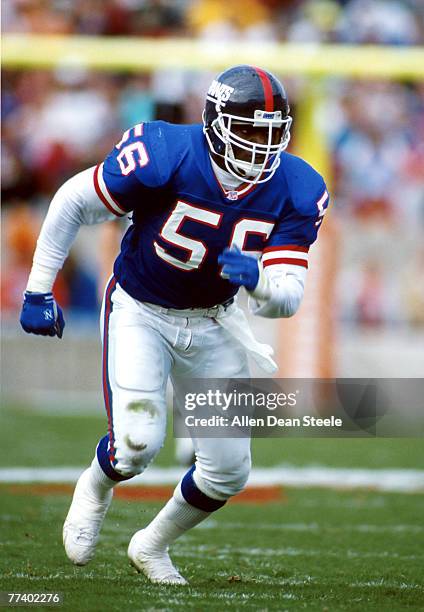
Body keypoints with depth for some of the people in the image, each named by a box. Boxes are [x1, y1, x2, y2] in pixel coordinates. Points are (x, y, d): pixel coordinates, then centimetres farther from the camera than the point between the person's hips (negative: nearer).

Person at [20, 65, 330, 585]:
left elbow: (285, 300, -15)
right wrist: (38, 290, -8)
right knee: (137, 443, -23)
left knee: (229, 471, 2)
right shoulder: (166, 157, -27)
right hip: (138, 312, -4)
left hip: (211, 323, 4)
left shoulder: (294, 192, -15)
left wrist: (257, 279, -39)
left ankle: (153, 545, 32)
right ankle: (95, 489, 15)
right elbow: (72, 203, -13)